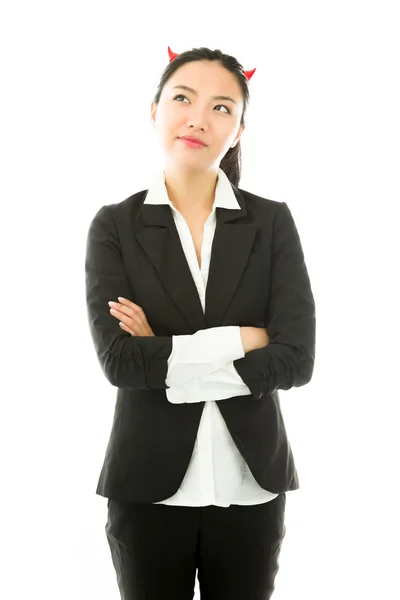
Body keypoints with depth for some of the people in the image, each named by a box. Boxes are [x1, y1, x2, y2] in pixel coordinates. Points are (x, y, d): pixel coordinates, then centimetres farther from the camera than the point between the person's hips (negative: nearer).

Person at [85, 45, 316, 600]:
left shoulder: (272, 222, -1)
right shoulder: (115, 226, -3)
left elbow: (296, 360, -11)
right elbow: (118, 359, -14)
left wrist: (166, 356, -14)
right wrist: (239, 339, -15)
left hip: (252, 486, 1)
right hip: (150, 485, -1)